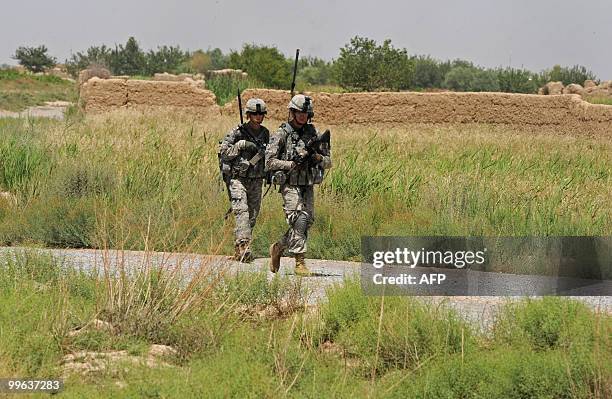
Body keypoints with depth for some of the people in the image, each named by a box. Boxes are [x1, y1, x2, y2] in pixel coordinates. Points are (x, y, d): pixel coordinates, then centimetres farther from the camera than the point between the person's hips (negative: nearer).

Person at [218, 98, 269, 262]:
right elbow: (223, 153, -8)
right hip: (237, 179, -6)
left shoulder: (265, 133, 9)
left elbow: (268, 154, 22)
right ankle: (243, 246, -31)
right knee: (242, 211, -20)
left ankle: (238, 250, 16)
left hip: (256, 181, 6)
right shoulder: (237, 133, -6)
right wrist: (240, 145, -19)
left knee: (252, 216, 5)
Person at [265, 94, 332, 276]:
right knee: (299, 220, -18)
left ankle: (278, 247, 24)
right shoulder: (282, 135, -3)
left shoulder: (313, 134, 10)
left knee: (307, 222, 3)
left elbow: (328, 162, 14)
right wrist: (293, 164, -16)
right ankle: (300, 262, -18)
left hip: (308, 186, 5)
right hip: (290, 185, -5)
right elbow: (269, 162, -8)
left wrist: (318, 157, -9)